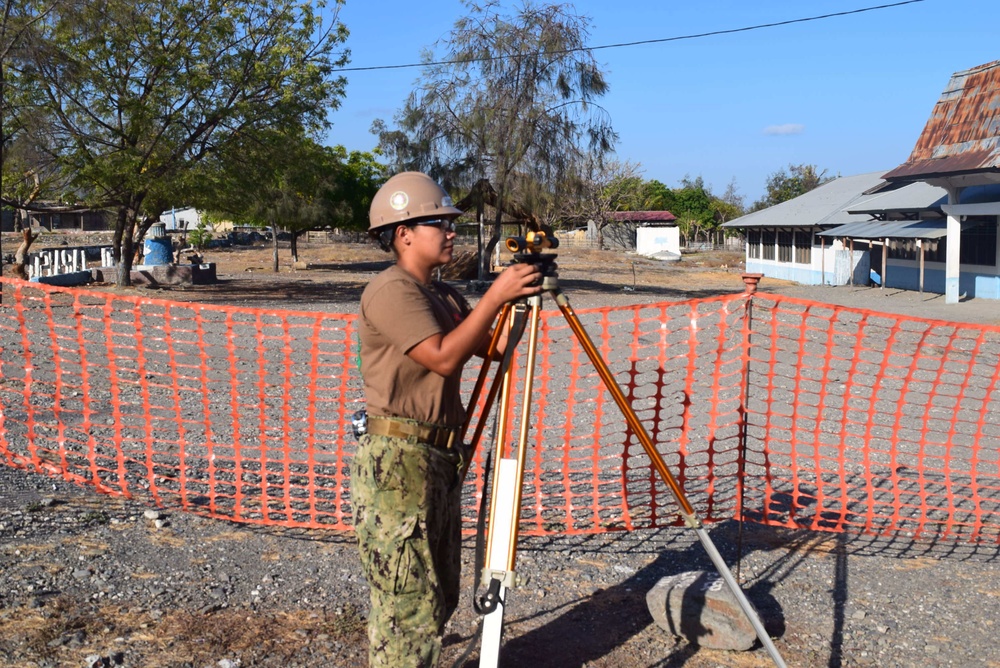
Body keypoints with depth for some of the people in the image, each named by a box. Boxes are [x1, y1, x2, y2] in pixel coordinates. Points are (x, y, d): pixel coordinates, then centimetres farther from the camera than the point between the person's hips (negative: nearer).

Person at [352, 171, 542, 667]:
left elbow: (494, 349, 13)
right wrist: (495, 295, -20)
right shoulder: (391, 291, -14)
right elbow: (443, 357, -23)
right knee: (408, 601, -3)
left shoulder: (443, 296, 14)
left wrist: (521, 301, 1)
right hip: (397, 461, -9)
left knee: (437, 597, 17)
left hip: (438, 458, 9)